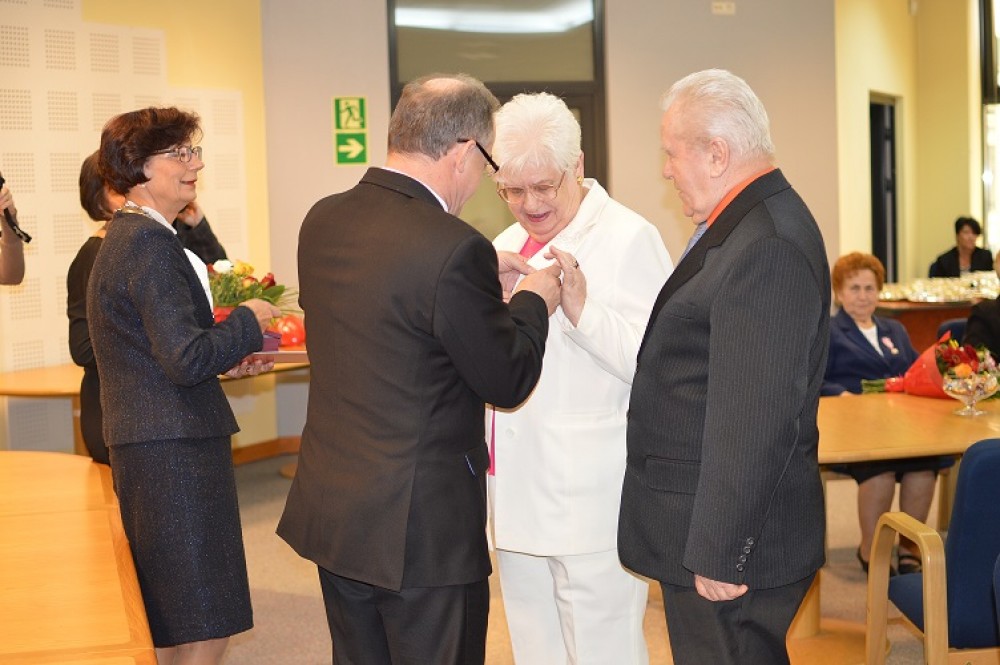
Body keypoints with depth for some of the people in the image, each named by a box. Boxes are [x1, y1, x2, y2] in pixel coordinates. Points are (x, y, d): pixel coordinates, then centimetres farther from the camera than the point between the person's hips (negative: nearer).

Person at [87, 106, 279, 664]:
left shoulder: (128, 236, 16)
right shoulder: (151, 243, -17)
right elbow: (186, 359, -22)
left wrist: (227, 360, 14)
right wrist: (248, 323, -8)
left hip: (151, 445, 11)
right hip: (175, 450, -11)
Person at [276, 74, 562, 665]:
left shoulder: (323, 220, 0)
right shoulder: (455, 248, -23)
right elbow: (507, 381, -12)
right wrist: (532, 302, 5)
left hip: (329, 507, 7)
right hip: (422, 525, -7)